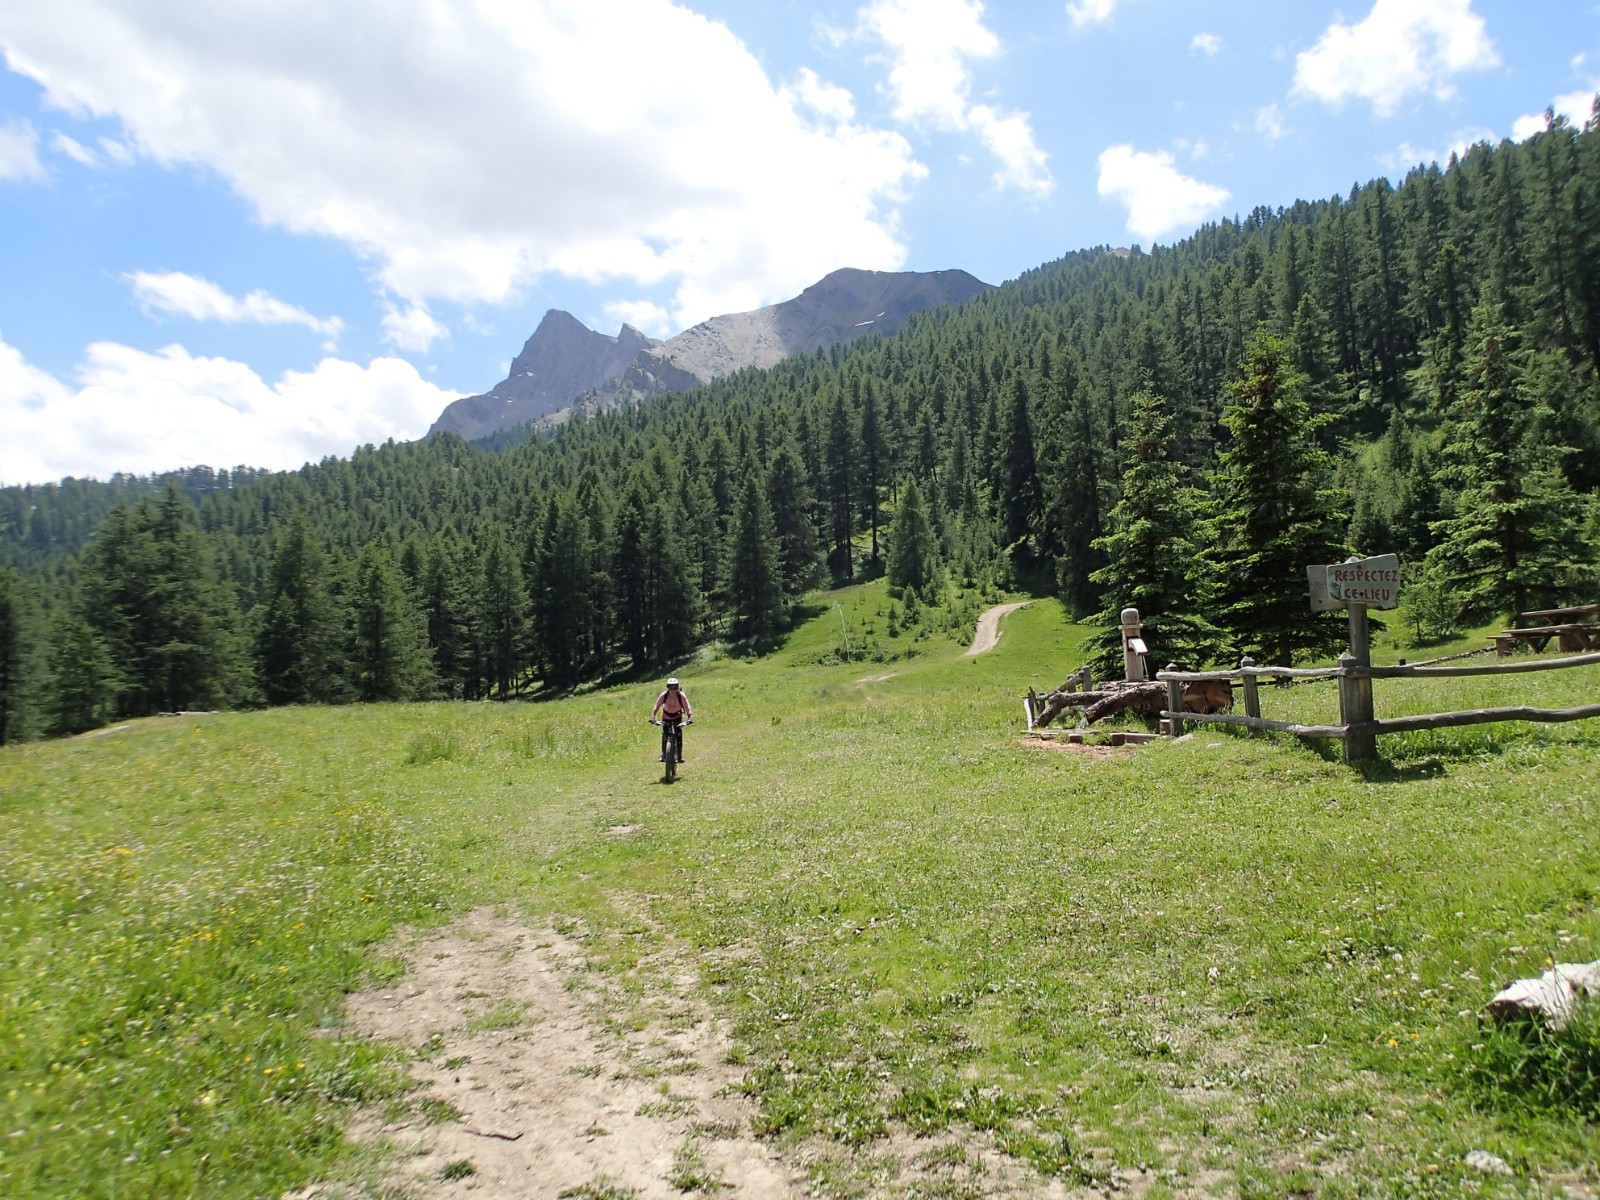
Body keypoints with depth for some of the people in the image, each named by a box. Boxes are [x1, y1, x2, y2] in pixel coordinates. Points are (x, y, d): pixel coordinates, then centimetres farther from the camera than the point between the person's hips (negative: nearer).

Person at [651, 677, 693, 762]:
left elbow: (687, 708, -31)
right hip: (666, 716, 1)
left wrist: (689, 718, -46)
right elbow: (656, 707, -26)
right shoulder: (664, 695, -26)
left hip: (677, 716, 0)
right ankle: (663, 754, 10)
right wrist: (652, 717, -39)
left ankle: (679, 755, 0)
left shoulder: (681, 696, -28)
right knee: (664, 735, -7)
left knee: (679, 734, -11)